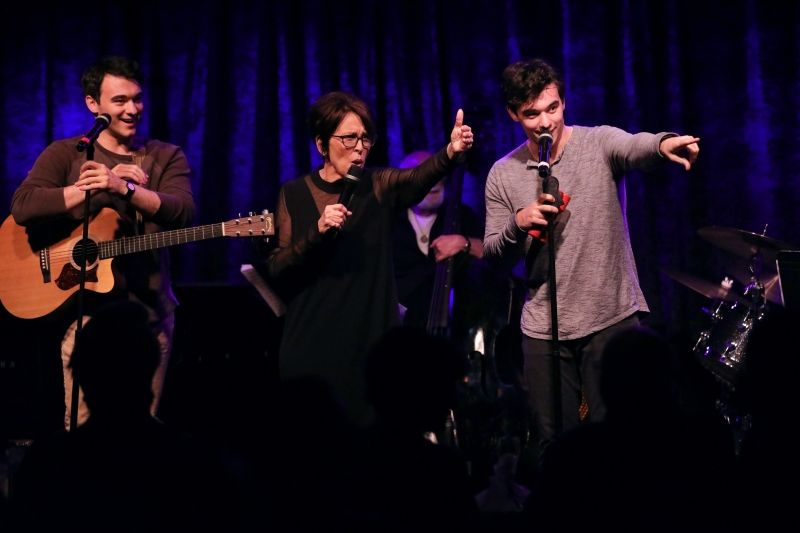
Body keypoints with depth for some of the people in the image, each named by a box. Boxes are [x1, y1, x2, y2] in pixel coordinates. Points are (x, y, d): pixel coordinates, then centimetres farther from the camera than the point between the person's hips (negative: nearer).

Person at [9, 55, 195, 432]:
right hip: (87, 307, -1)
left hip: (150, 311, 2)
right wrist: (91, 188, -18)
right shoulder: (66, 154, 4)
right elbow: (23, 207, -13)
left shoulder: (167, 157, 8)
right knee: (84, 428, -4)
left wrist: (124, 188, -26)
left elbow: (183, 213, -12)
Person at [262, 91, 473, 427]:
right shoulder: (294, 194, 4)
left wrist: (451, 153, -41)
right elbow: (275, 269, -3)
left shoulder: (378, 187, 2)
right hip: (310, 347, 0)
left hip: (371, 343, 0)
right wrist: (317, 232, -19)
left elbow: (419, 178, -20)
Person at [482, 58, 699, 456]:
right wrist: (518, 223, -13)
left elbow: (635, 147, -27)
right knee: (553, 441, 8)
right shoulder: (503, 175, 5)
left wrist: (664, 143, -50)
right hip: (544, 330, 3)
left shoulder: (599, 144, -4)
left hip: (612, 318, -3)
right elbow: (495, 256, 7)